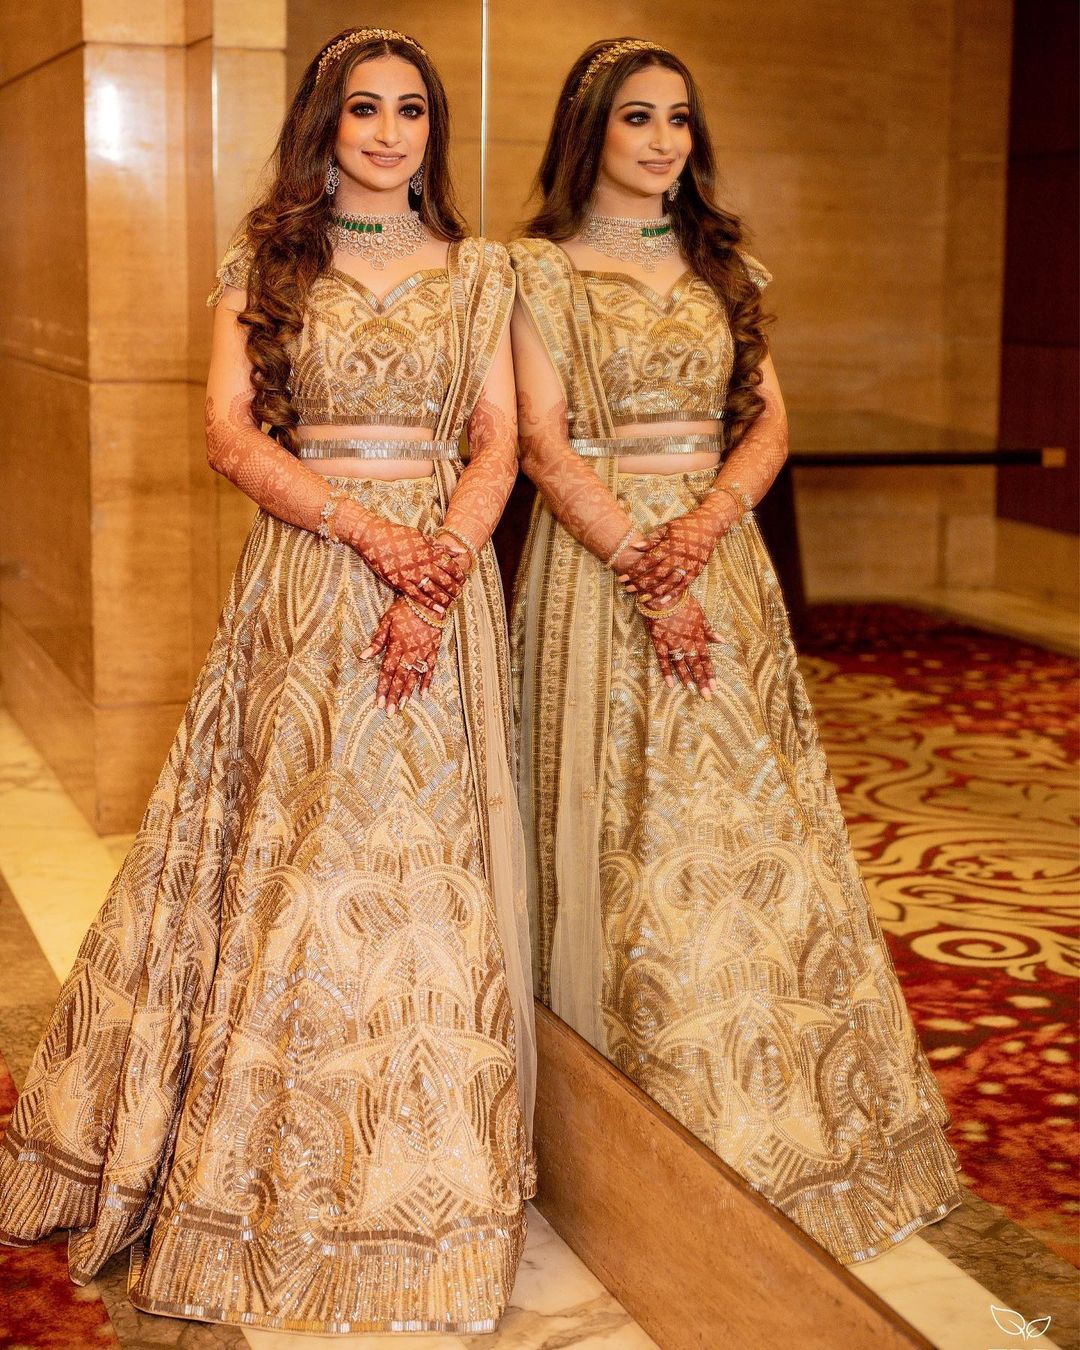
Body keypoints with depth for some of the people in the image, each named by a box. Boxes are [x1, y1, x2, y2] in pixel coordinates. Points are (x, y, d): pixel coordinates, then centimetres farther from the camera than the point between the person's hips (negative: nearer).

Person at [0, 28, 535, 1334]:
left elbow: (497, 449, 4)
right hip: (300, 579, -1)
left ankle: (413, 1174, 19)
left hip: (440, 579, 1)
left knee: (424, 867, 3)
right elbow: (231, 433, -3)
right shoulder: (264, 262, 6)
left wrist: (437, 581, -12)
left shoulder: (478, 273, 9)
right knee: (288, 861, 2)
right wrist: (370, 531, -14)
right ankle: (270, 1171, 18)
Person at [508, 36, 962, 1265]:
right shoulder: (540, 269, -1)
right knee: (627, 834, -2)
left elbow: (767, 422, 7)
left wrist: (704, 522, -13)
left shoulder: (724, 267, 14)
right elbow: (544, 446, -9)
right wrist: (645, 571, -17)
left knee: (749, 821, 5)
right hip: (596, 557, -4)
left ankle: (769, 1121, 19)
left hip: (718, 553, 4)